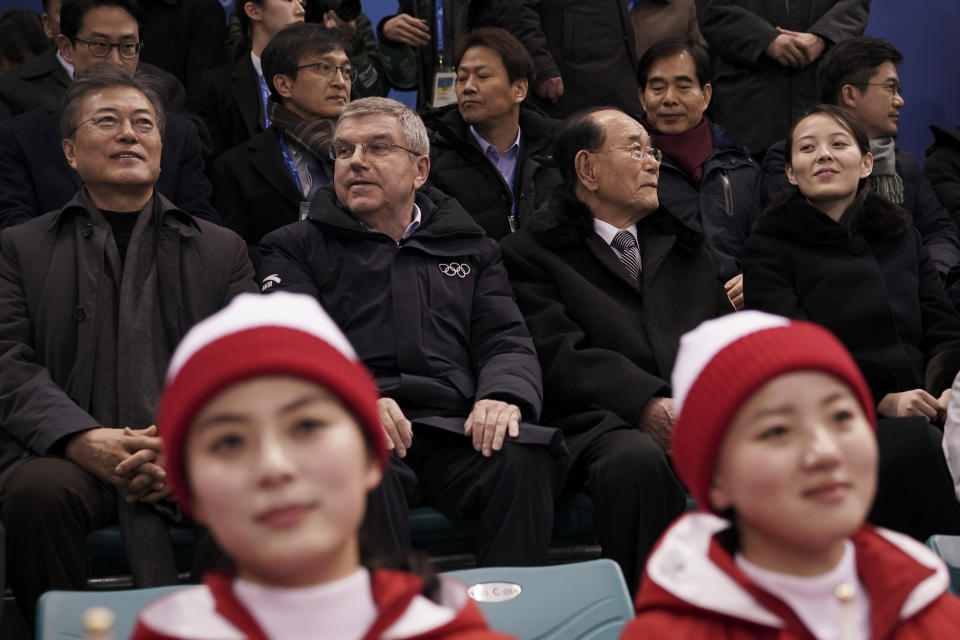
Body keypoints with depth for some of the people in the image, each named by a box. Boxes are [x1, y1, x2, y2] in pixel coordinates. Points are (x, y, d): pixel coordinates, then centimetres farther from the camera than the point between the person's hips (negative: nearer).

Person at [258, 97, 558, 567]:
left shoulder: (470, 249, 28)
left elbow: (507, 341, 17)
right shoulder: (295, 247, 20)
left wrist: (505, 396, -10)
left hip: (455, 432, 2)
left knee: (525, 455, -31)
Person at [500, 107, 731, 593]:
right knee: (635, 461, -37)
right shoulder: (532, 252, 12)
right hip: (603, 421, -4)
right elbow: (559, 356, -3)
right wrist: (646, 403, -18)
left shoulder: (685, 243, 29)